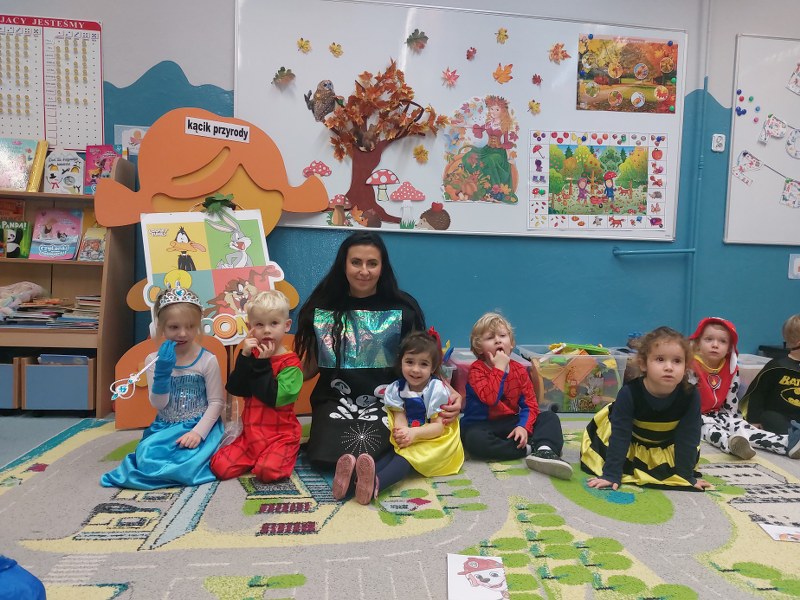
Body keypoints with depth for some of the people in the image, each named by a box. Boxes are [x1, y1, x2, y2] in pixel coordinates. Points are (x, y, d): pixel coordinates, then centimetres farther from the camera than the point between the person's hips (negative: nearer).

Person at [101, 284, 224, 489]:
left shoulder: (208, 360, -8)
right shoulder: (154, 360, -1)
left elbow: (216, 402, -8)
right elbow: (159, 405, -6)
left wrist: (198, 432, -22)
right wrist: (162, 372, -21)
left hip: (201, 425, -2)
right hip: (164, 428, 2)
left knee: (187, 462, -29)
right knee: (148, 456, -27)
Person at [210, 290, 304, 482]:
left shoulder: (291, 363, -9)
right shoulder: (252, 356, 8)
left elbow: (273, 397, -21)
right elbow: (234, 389, -6)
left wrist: (262, 364, -19)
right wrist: (245, 357, -16)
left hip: (280, 435, -5)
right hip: (251, 433, 5)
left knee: (268, 471, -28)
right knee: (219, 466, -9)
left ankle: (284, 456, 5)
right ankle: (254, 459, 16)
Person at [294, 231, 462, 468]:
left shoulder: (403, 307, -2)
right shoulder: (322, 306, 3)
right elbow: (311, 366, 8)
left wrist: (446, 391, -18)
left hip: (385, 401, -1)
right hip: (335, 400, 2)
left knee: (362, 452, -27)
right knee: (323, 456, -24)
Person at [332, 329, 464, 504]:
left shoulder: (437, 389, -12)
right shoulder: (397, 388, -1)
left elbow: (439, 426, -15)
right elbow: (400, 418, -8)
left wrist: (414, 433, -32)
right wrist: (401, 432, -33)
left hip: (433, 439, -4)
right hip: (408, 439, 4)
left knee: (407, 454, -32)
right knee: (392, 452, -27)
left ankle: (375, 484, -58)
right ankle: (355, 478, -53)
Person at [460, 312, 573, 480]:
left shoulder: (519, 370, 4)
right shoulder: (476, 370, -10)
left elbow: (530, 403, -1)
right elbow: (490, 398, -28)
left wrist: (524, 426, -20)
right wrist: (499, 368, -23)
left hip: (511, 422, 5)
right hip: (481, 424, -5)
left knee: (550, 417, -8)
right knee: (474, 439, -38)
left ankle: (544, 450, -38)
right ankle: (528, 448, -27)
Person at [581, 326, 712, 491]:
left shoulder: (690, 395, -30)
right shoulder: (629, 393, -36)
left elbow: (688, 437, -20)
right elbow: (619, 435, -32)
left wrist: (687, 476, -17)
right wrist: (611, 475, -33)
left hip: (666, 447, 3)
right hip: (629, 441, -2)